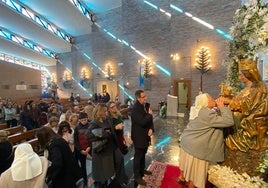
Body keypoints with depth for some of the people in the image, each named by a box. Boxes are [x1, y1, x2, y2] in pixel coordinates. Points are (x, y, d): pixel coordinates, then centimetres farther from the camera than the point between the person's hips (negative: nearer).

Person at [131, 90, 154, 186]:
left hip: (145, 135, 8)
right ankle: (137, 176, 29)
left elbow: (150, 119, 6)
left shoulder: (146, 105, 1)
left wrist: (151, 129, -10)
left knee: (143, 154, 25)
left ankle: (142, 170, 46)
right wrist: (149, 114, -17)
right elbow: (142, 122, -32)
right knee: (138, 156, 10)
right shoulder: (135, 109, -24)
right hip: (139, 136, -8)